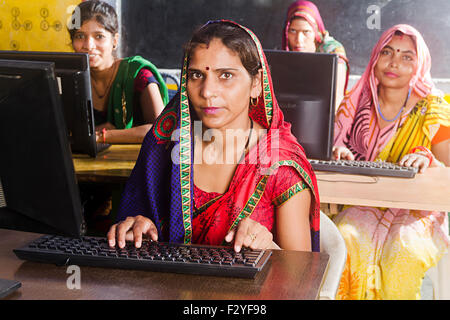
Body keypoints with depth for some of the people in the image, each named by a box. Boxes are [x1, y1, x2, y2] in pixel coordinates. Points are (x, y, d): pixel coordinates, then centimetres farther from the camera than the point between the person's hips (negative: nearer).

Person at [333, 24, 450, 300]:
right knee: (344, 239, -30)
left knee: (404, 253, -32)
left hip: (417, 212, -1)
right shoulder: (355, 104, 6)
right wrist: (338, 153, -15)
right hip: (363, 205, 2)